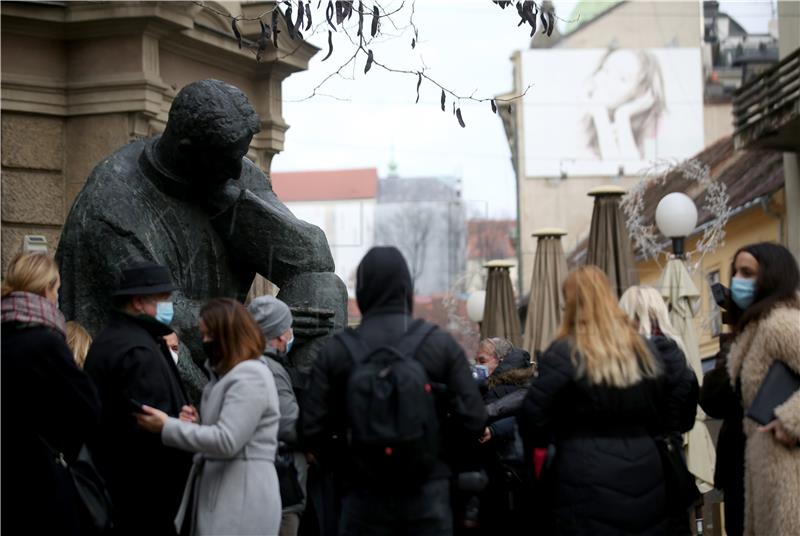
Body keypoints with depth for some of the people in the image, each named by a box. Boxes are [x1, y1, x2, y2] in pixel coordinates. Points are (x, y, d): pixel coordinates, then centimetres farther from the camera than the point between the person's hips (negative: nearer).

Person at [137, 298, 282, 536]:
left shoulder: (250, 376, -13)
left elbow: (227, 441, -21)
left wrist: (168, 427, -16)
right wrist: (198, 423, 4)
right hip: (221, 495, 10)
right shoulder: (229, 374, 21)